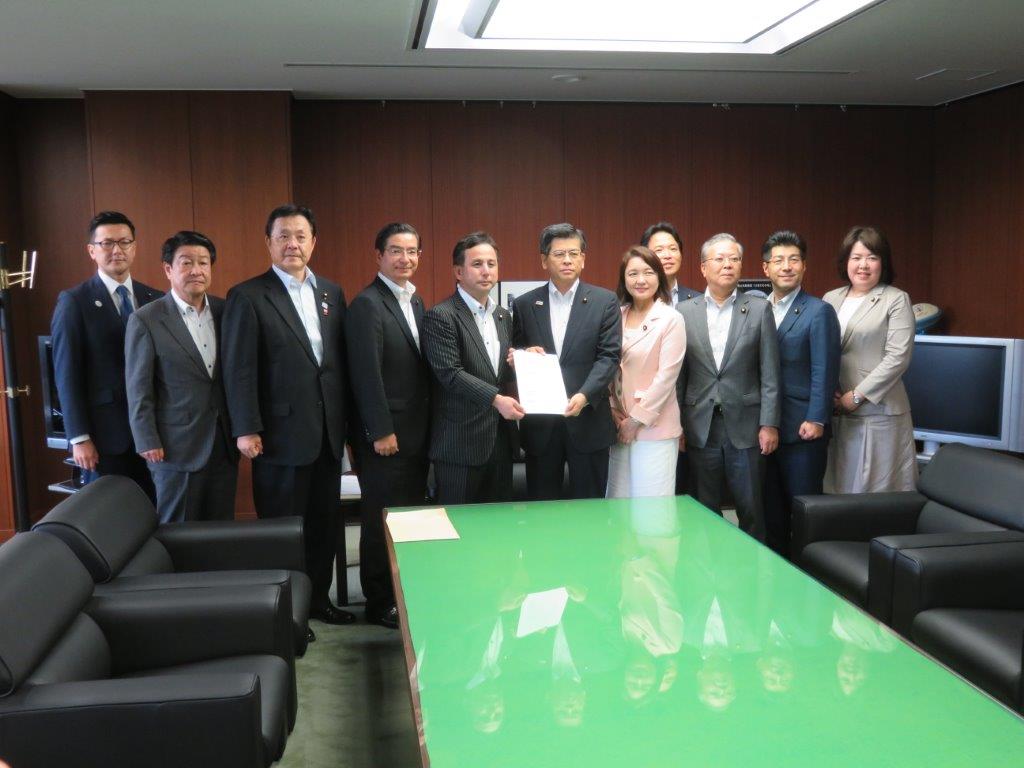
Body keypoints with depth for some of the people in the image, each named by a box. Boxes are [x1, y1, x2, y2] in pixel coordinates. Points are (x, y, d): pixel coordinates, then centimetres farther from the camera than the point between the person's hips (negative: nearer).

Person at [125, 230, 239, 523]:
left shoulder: (224, 311, 6)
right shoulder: (146, 320, -7)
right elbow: (139, 390, -6)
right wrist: (148, 443, -8)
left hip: (225, 444, 4)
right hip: (177, 447, -4)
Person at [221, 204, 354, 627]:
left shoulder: (331, 293, 10)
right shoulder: (248, 296, -6)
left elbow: (342, 361, 12)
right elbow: (239, 370, -10)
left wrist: (346, 419, 10)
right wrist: (246, 429, -14)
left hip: (328, 431, 6)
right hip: (282, 432, -5)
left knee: (324, 522, 14)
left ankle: (318, 597, 29)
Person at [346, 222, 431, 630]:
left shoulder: (416, 301, 14)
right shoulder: (367, 304, -13)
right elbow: (366, 372, -17)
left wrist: (427, 425, 10)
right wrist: (381, 431, -18)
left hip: (417, 430, 8)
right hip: (385, 434, -8)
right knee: (382, 519, 3)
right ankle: (379, 603, 16)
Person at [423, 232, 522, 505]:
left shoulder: (503, 316, 15)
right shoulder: (441, 316, -9)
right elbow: (450, 373, -17)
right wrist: (495, 399, -25)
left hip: (500, 439, 7)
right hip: (461, 442, -7)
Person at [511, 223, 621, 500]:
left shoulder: (605, 302, 2)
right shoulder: (525, 304, 7)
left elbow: (609, 356, -5)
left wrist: (584, 396, -19)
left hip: (588, 419, -1)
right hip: (539, 423, 1)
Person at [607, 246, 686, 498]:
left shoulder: (671, 319, -6)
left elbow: (666, 376, -10)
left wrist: (636, 419, -10)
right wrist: (612, 409, -2)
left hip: (655, 428, -4)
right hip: (619, 425, 4)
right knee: (619, 501, 7)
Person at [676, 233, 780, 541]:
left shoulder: (759, 309, 2)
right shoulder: (684, 311, 4)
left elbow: (770, 374, 0)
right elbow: (678, 374, 5)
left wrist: (769, 424, -6)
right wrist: (675, 426, 3)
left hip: (746, 426, -1)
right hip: (700, 428, 1)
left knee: (751, 512, 6)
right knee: (705, 513, 10)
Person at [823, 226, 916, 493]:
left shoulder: (896, 300, -1)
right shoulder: (830, 298, 13)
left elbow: (897, 357, -9)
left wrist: (858, 396, -12)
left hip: (877, 410, -4)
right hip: (834, 410, 4)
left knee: (875, 489, 0)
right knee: (837, 483, 6)